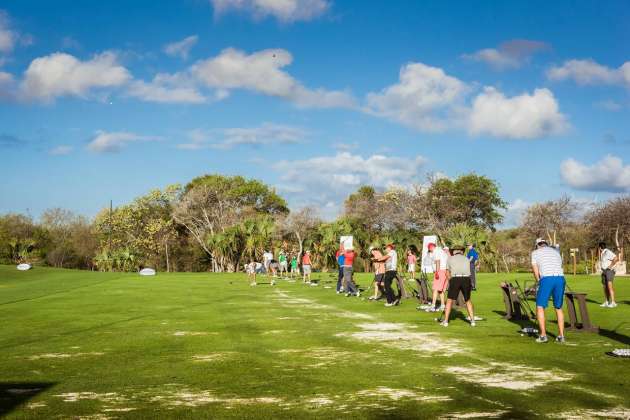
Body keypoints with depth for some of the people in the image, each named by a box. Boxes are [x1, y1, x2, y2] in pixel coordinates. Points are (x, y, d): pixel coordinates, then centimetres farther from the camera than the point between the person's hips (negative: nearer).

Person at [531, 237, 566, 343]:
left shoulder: (535, 253, 17)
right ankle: (561, 335, 13)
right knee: (558, 308, 17)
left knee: (540, 307, 7)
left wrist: (539, 282, 27)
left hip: (546, 279, -4)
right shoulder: (556, 252, 28)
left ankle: (543, 335, 0)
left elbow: (536, 272, 13)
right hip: (560, 278, 4)